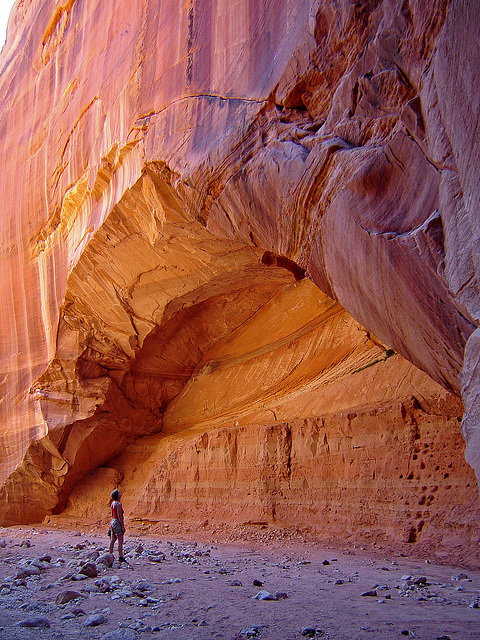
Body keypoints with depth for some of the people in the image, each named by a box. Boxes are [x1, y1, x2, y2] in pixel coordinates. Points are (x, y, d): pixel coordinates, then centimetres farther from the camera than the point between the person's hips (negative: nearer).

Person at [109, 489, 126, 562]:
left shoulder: (113, 503, 10)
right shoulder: (118, 504, -17)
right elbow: (119, 516, -19)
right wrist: (122, 526, -17)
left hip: (113, 521, 9)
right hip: (118, 522, -9)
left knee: (112, 540, 12)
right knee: (120, 541, -5)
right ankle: (121, 557, -5)